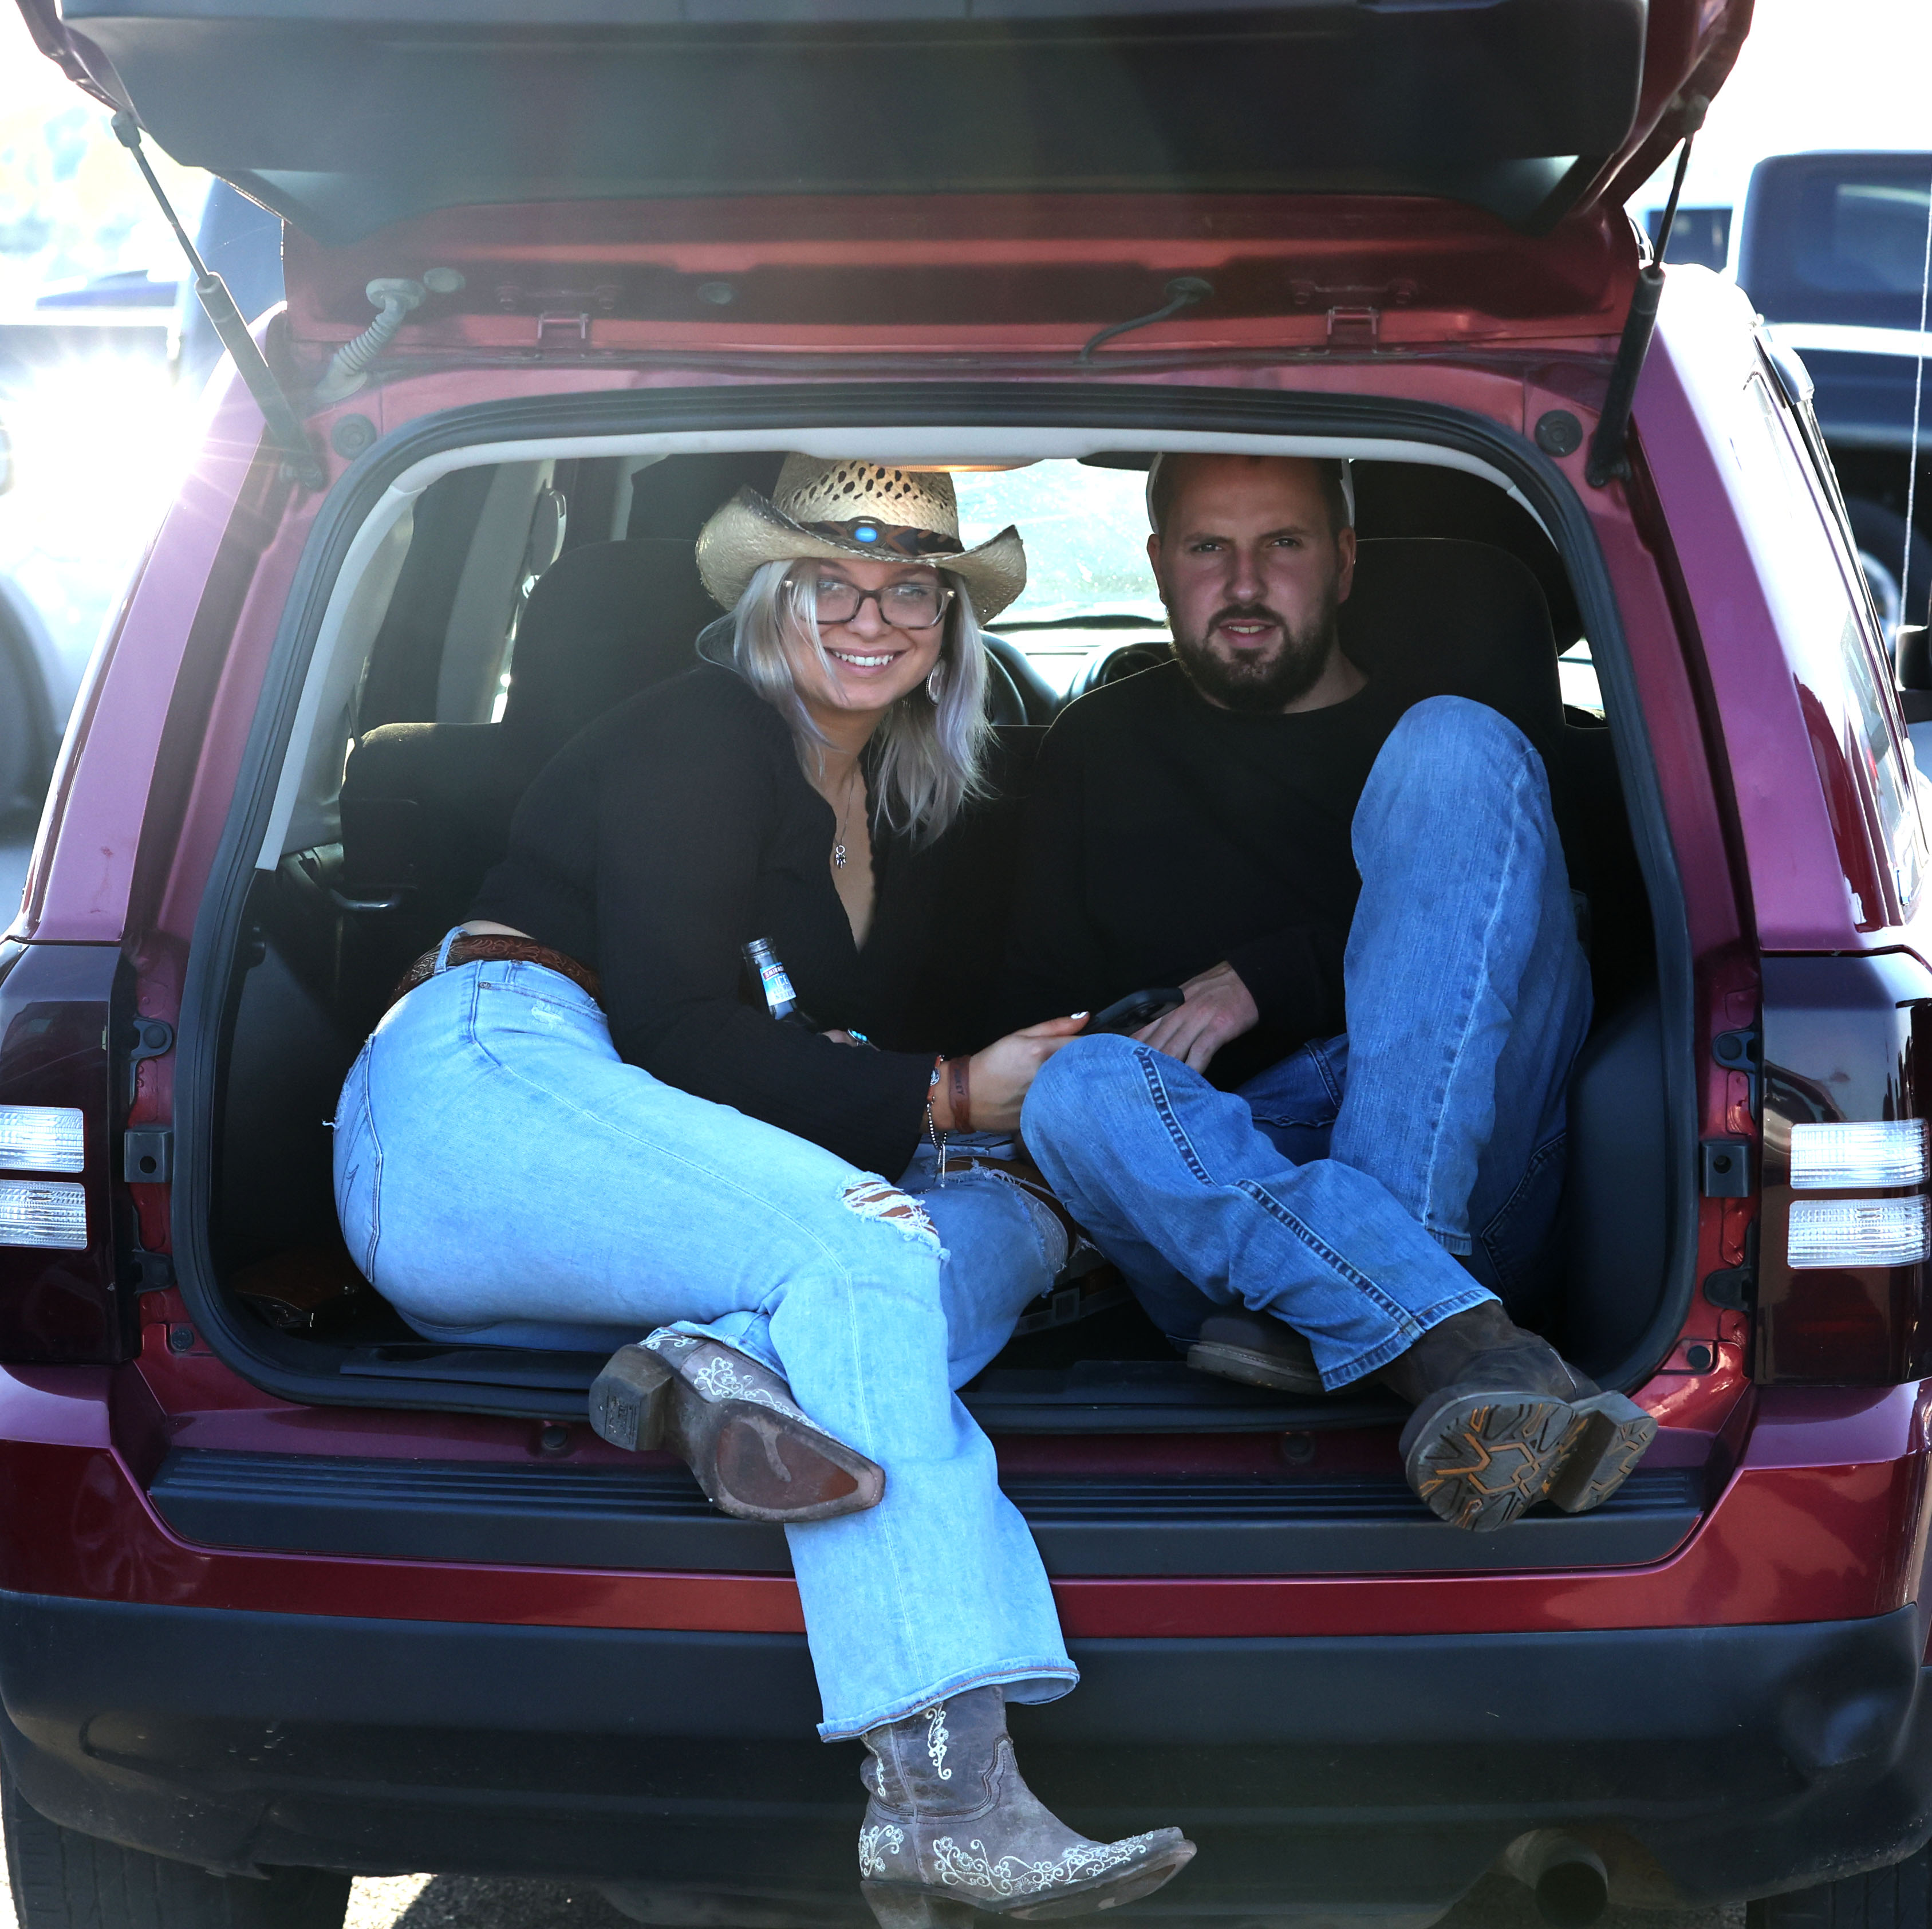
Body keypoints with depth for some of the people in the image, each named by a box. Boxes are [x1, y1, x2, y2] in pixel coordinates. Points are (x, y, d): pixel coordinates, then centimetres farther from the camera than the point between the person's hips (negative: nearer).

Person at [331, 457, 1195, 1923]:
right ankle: (948, 1799, -47)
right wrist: (946, 1099, -8)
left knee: (1015, 1221, -9)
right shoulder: (701, 738, -2)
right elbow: (679, 1036, -11)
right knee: (864, 1238, -32)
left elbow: (874, 1048, 20)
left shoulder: (916, 809, 22)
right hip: (481, 1084, -8)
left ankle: (739, 1363, -41)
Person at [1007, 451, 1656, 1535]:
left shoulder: (1421, 738, 19)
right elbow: (1043, 997, 23)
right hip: (1217, 1157, 1)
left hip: (1460, 1170, -1)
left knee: (1455, 745, -19)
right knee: (1083, 1092, -33)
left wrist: (1281, 980, -7)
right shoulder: (1103, 747, 26)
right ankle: (1468, 1354, -47)